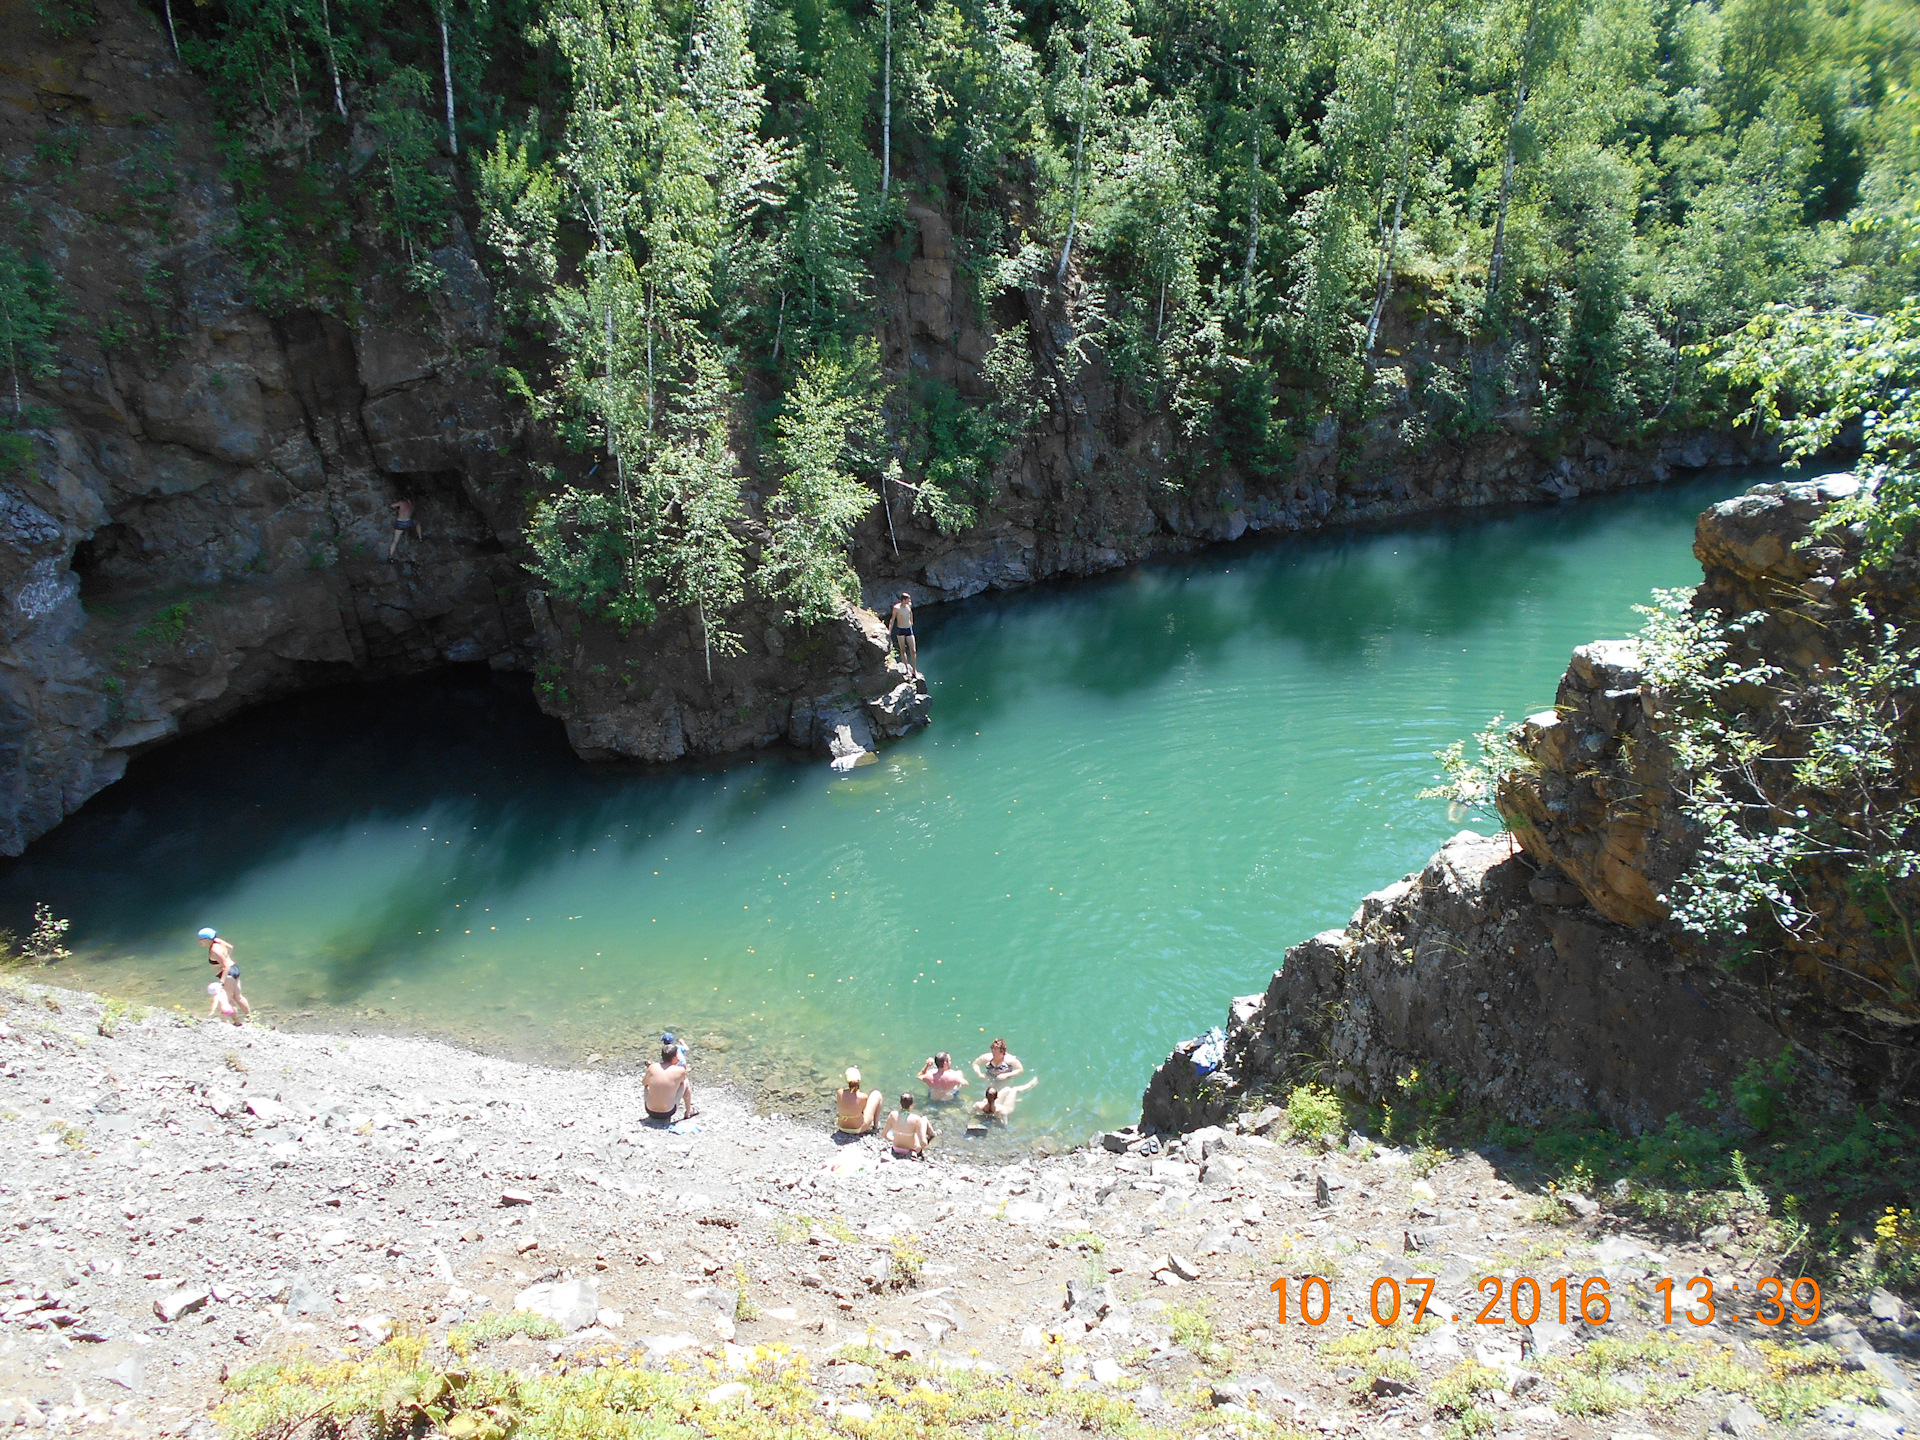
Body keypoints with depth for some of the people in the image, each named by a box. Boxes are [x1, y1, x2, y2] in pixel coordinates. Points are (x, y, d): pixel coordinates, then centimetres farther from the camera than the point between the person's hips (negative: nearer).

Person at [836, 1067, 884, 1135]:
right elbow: (863, 1109, -7)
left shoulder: (840, 1093, -22)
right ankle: (875, 1125, 23)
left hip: (842, 1128, 3)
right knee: (876, 1094, 8)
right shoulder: (863, 1097, -28)